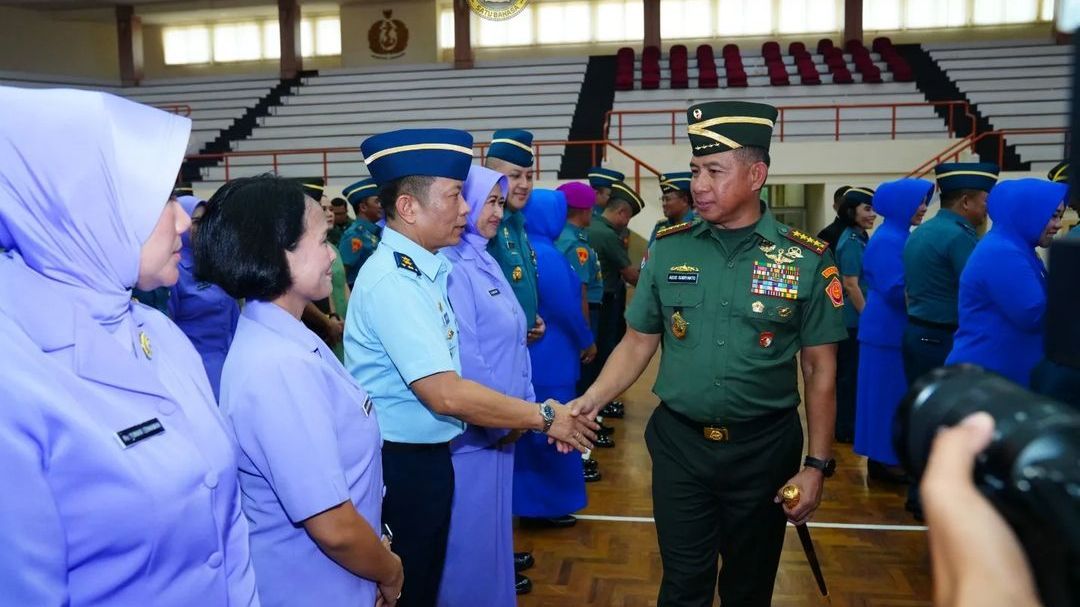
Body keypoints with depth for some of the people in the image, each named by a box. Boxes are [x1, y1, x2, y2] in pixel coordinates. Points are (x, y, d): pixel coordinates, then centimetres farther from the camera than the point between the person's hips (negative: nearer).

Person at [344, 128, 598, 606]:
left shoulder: (423, 269, 5)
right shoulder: (394, 279, -23)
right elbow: (446, 394, -28)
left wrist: (524, 414, 4)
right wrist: (544, 418, -20)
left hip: (427, 455, 9)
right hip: (400, 464, -9)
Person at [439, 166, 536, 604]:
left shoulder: (483, 260, 9)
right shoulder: (452, 268, -19)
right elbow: (465, 361, -23)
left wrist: (523, 403, 7)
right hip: (473, 429, -9)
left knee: (490, 518, 23)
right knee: (469, 528, 8)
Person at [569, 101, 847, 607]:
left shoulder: (806, 259, -7)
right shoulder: (668, 248, -2)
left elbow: (820, 369, -2)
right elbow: (638, 343, 2)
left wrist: (817, 464, -4)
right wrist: (591, 400, -13)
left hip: (764, 448, 0)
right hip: (678, 443, 1)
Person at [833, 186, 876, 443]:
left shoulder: (859, 238, 12)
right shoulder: (851, 241, -16)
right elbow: (850, 284, -20)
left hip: (854, 318, 9)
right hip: (853, 319, -9)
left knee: (849, 373, 16)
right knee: (850, 373, 0)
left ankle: (846, 426, 26)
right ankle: (845, 429, 10)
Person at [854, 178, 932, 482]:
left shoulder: (900, 236, 13)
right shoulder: (887, 240, -16)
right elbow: (895, 290, -22)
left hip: (896, 330, 10)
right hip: (889, 331, -10)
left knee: (897, 395, 14)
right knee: (887, 395, -1)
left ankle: (887, 456, 23)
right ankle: (882, 460, 9)